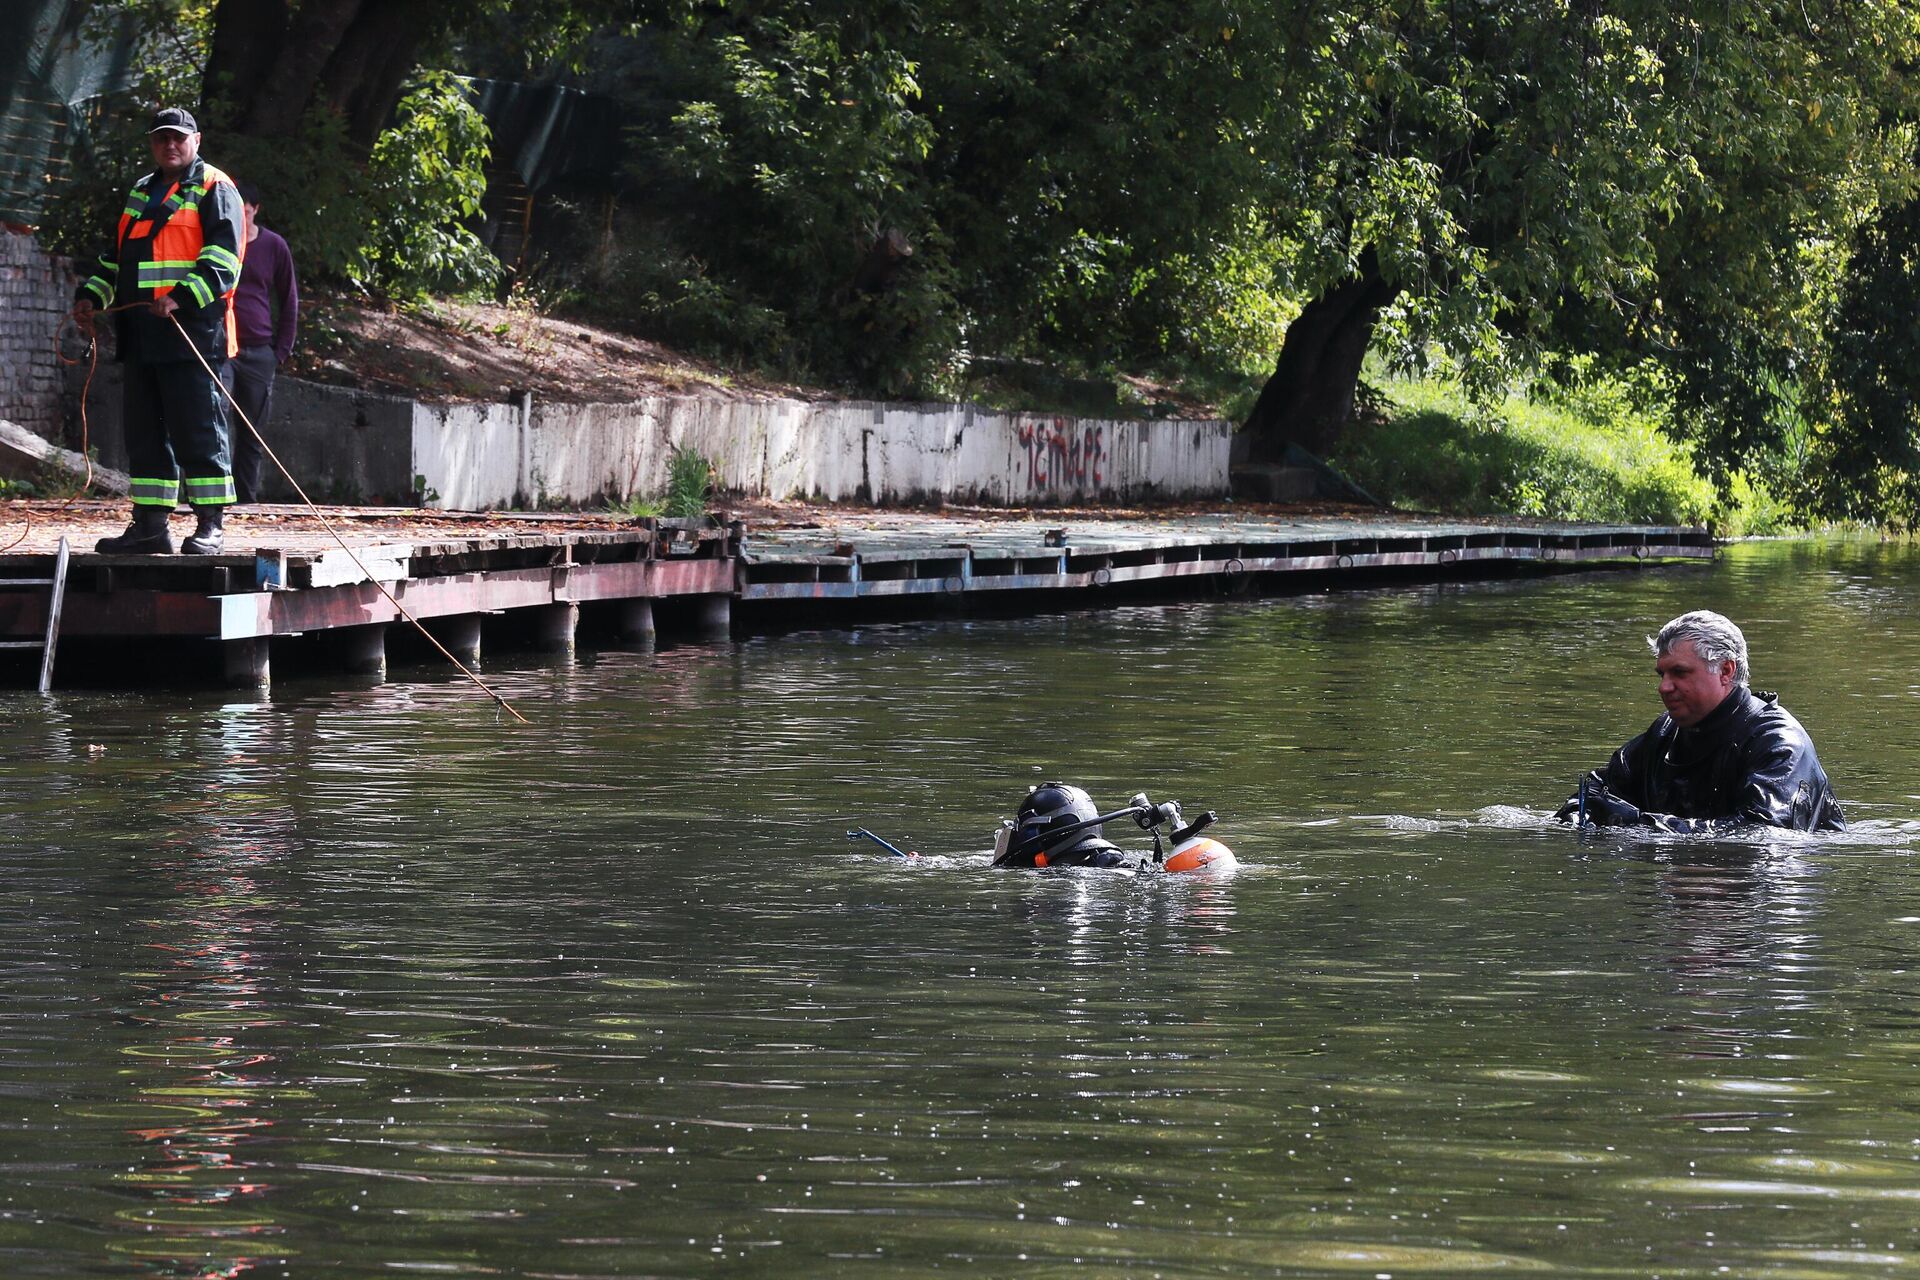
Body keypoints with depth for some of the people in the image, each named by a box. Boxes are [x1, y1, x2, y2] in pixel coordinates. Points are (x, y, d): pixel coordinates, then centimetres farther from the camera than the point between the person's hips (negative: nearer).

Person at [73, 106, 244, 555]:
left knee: (199, 430, -8)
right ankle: (149, 525, 11)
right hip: (142, 334, 8)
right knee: (144, 431, 7)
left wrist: (183, 298, -23)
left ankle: (210, 526, -7)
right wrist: (90, 296, 15)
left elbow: (224, 256, -12)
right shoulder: (140, 194, 23)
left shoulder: (214, 189, 0)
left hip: (193, 329, -8)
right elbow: (115, 256, 31)